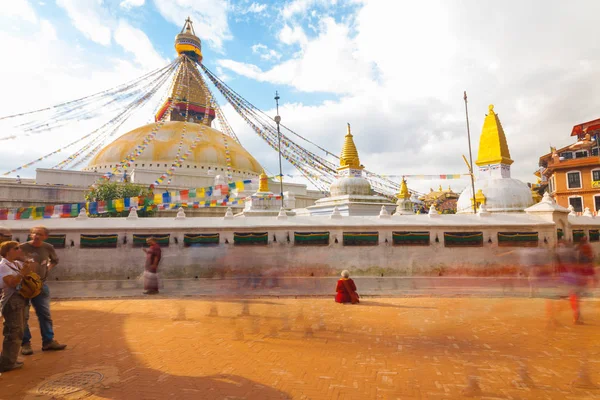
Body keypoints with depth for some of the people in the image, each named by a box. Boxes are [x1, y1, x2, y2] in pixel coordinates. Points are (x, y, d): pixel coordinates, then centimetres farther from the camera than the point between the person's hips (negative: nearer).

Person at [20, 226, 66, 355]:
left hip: (41, 285, 4)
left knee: (45, 314, 9)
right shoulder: (22, 247, -12)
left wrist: (48, 269, 4)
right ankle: (25, 343, 17)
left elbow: (55, 260, 18)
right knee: (23, 316, 4)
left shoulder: (48, 248, 0)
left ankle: (48, 341, 18)